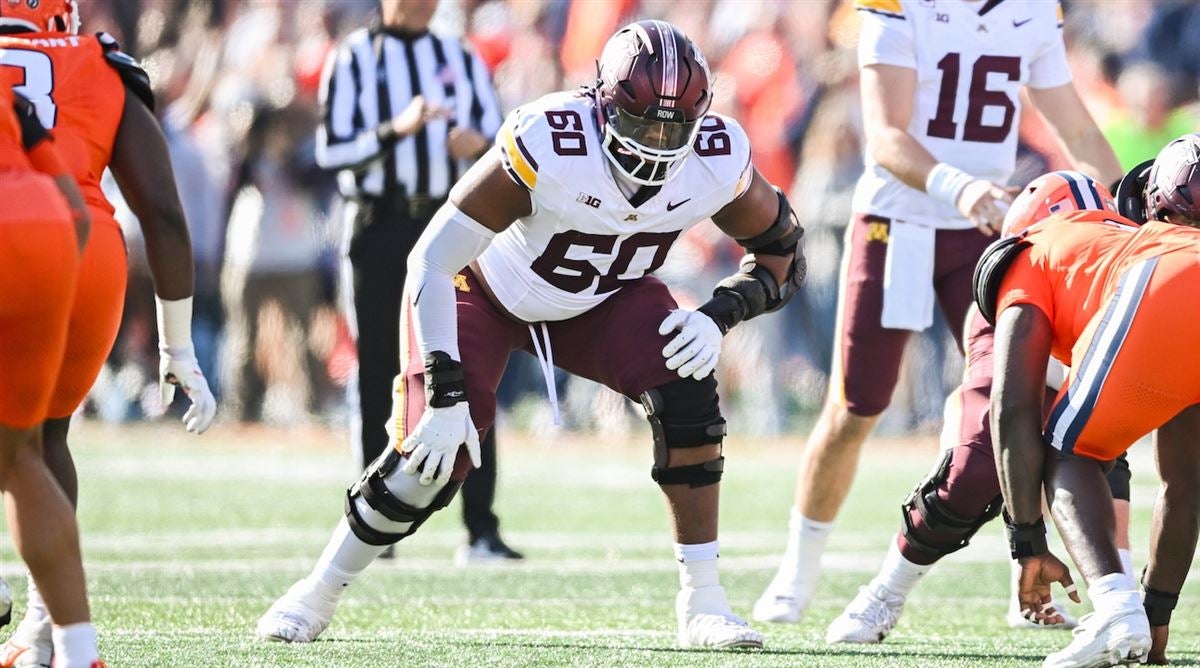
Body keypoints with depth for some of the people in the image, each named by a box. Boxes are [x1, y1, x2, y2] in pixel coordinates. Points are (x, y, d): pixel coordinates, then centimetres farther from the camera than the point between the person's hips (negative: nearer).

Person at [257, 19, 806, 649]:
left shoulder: (718, 162, -25)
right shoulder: (546, 146, -38)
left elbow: (782, 252, -5)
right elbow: (431, 262, -32)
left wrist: (718, 316, -25)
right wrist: (444, 396, -34)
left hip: (601, 301, 3)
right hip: (486, 291, -3)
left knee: (685, 393, -23)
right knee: (433, 457, -15)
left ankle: (701, 602, -11)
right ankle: (316, 593, 11)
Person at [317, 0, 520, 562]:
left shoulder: (462, 61, 13)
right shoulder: (352, 60, 2)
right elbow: (331, 150, -7)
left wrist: (479, 144, -14)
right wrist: (395, 131, -22)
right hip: (378, 226, -2)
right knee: (378, 374, 2)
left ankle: (481, 528, -6)